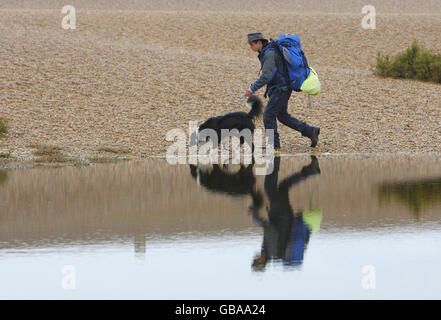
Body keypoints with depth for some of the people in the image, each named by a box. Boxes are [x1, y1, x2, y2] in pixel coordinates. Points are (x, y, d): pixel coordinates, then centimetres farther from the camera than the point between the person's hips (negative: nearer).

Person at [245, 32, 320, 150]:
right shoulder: (265, 53, 13)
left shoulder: (270, 54, -20)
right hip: (277, 89, 10)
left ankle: (274, 143, -2)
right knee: (282, 116, 14)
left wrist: (253, 88, -30)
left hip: (281, 89, -10)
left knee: (269, 115, -7)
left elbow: (267, 75, -29)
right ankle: (310, 131, 16)